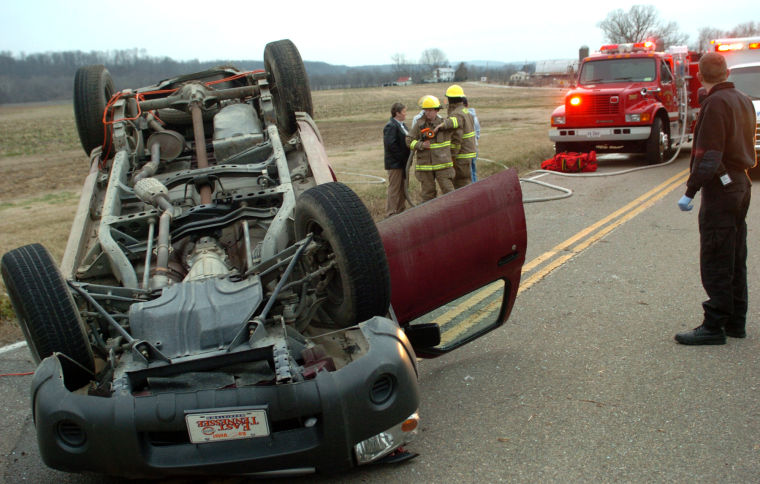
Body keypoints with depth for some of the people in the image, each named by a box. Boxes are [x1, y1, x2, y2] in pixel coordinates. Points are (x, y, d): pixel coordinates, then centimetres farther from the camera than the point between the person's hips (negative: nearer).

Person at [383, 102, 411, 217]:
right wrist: (402, 156, -20)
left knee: (403, 188, 15)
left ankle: (400, 211, 25)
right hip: (395, 164, -10)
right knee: (394, 189, -4)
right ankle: (390, 214, 2)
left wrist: (407, 157, 7)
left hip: (403, 163, 10)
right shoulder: (391, 126, -16)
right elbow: (390, 144, -23)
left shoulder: (402, 125, 15)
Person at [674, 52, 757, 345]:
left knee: (715, 262, -5)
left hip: (722, 187, -9)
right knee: (736, 260, 14)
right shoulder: (743, 101, 13)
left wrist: (690, 191, -18)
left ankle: (714, 326, -1)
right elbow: (744, 146, 17)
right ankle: (736, 322, 22)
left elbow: (708, 157, -21)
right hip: (742, 184, 9)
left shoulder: (716, 103, -16)